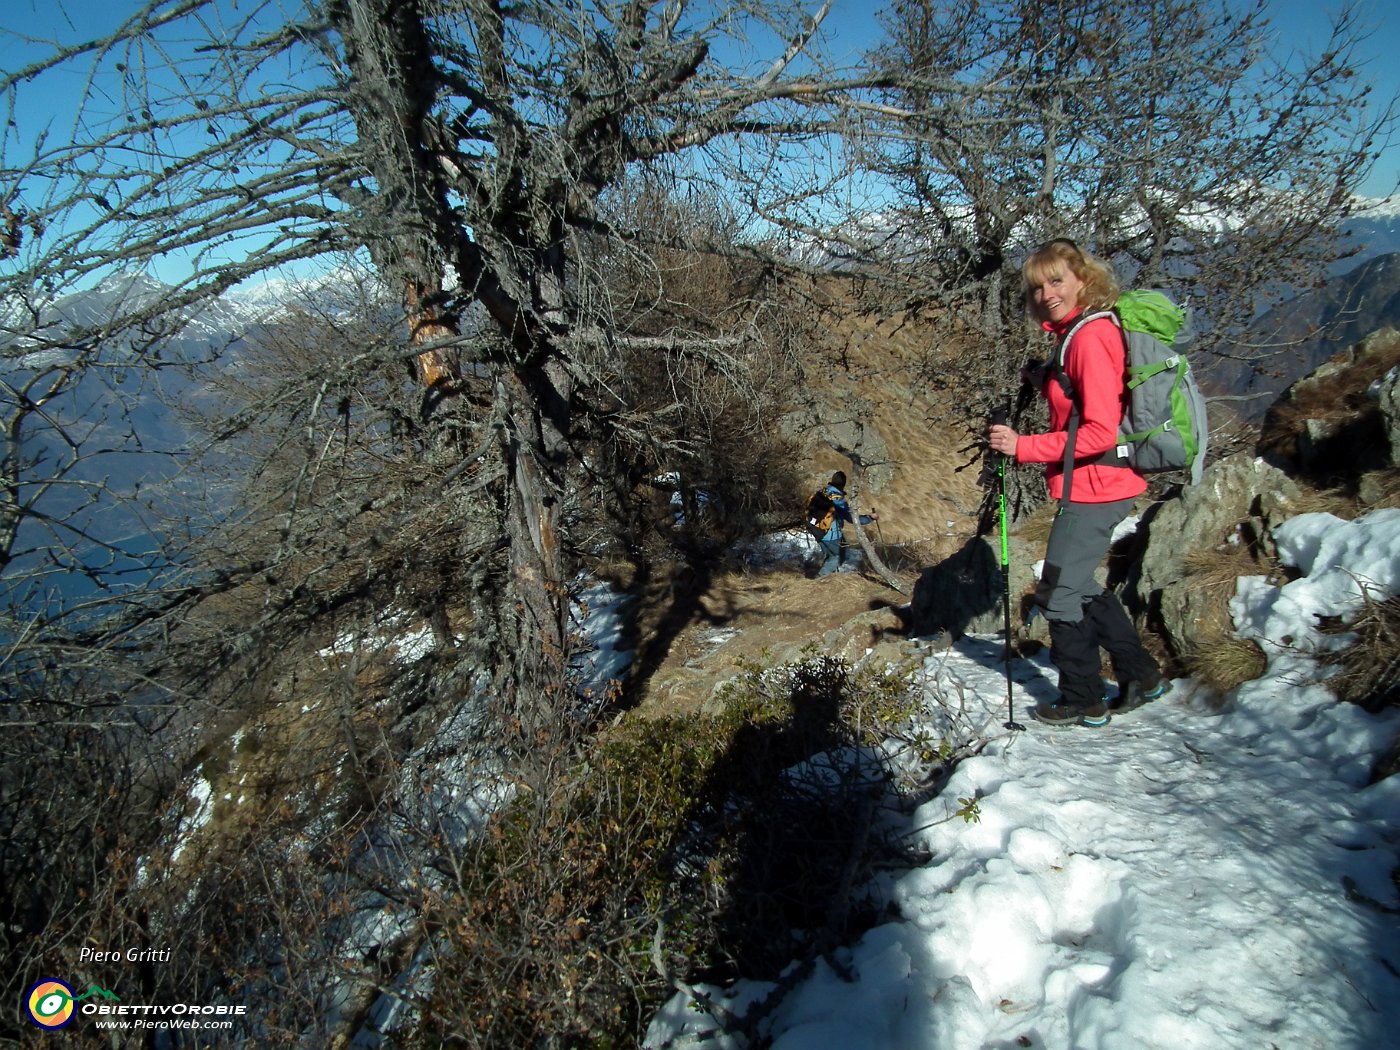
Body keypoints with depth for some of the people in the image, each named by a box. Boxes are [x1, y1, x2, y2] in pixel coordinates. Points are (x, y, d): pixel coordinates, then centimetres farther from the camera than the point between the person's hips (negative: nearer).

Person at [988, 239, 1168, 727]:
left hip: (1094, 487, -10)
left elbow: (1102, 431, -24)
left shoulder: (1090, 336, -19)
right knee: (1076, 584, 22)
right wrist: (1046, 381, 7)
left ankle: (1082, 701, 17)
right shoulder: (1080, 334, 12)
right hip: (1096, 485, 10)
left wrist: (1023, 447, -23)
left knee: (1058, 591, 2)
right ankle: (1140, 675, 32)